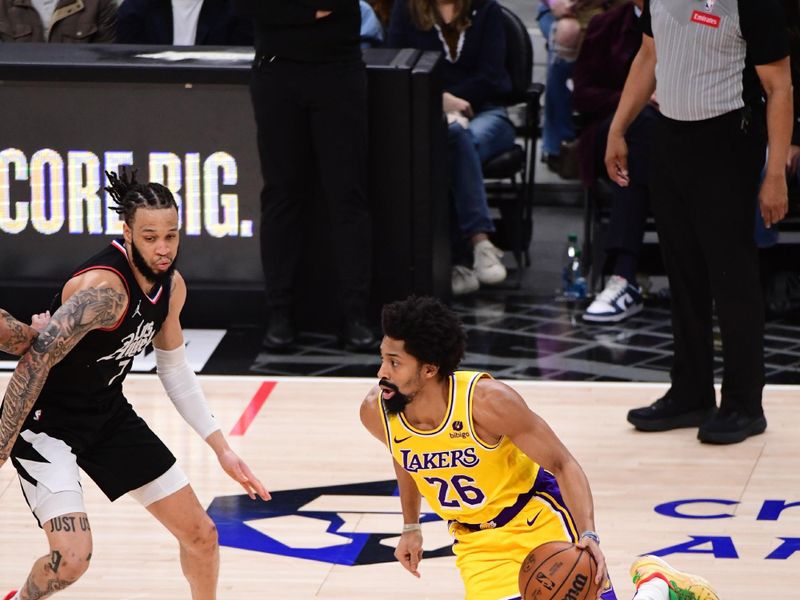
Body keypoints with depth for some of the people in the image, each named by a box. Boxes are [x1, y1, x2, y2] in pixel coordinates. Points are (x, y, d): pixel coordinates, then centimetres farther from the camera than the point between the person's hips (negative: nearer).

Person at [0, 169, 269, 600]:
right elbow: (36, 360, -31)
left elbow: (174, 370, 12)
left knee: (201, 535, 9)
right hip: (46, 419, -8)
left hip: (108, 415, 8)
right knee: (72, 557, -25)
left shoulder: (171, 286, -2)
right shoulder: (104, 287, -30)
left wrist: (222, 449, 11)